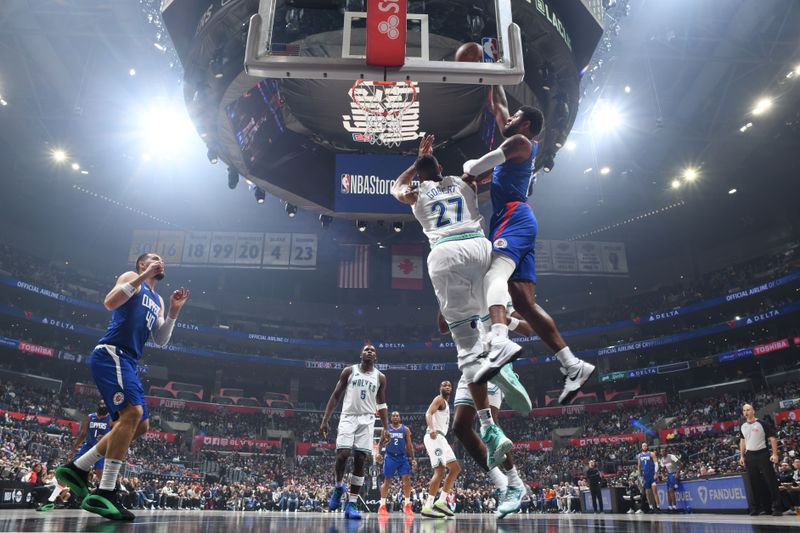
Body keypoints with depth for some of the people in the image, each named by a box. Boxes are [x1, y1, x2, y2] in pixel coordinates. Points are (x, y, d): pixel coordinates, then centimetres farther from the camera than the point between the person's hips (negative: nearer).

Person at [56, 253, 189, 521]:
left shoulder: (157, 300, 26)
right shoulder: (131, 278, 4)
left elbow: (161, 340, 21)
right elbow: (110, 302, -16)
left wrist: (174, 312, 10)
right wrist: (142, 276, -16)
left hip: (127, 361, 10)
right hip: (111, 353, -10)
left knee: (140, 425, 7)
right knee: (132, 412, -25)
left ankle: (77, 468, 14)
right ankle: (104, 493, -24)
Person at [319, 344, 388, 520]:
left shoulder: (380, 377, 9)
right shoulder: (349, 371, 5)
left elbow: (381, 404, 14)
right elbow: (336, 396, 5)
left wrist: (386, 428, 4)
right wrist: (325, 420, -2)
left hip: (366, 420, 1)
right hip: (348, 417, -1)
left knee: (360, 461, -5)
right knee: (342, 455, -16)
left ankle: (351, 504, 1)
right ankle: (339, 487, 14)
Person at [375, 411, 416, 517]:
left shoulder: (405, 429, 5)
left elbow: (409, 446, 6)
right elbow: (381, 443, 7)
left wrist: (413, 459, 0)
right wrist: (378, 454, -8)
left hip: (402, 457, 1)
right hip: (390, 457, -1)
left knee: (407, 479, -9)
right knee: (387, 480, -2)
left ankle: (407, 505, 0)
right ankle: (382, 506, 6)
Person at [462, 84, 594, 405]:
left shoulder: (519, 141, 5)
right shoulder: (515, 142, 30)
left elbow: (476, 167, -4)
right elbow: (498, 109, 43)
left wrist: (467, 168, 17)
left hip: (514, 217, -9)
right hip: (514, 222, 9)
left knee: (494, 273, -35)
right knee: (525, 303, -1)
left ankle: (500, 341, -59)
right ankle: (572, 366, -5)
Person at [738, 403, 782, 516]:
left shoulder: (763, 423, -6)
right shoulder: (742, 427, 9)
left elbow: (772, 438, -8)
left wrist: (775, 454, -15)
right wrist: (742, 456, 14)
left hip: (763, 454, -5)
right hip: (750, 456, 5)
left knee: (771, 481, -3)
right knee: (753, 483, 8)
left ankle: (777, 507, 3)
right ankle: (755, 508, 14)